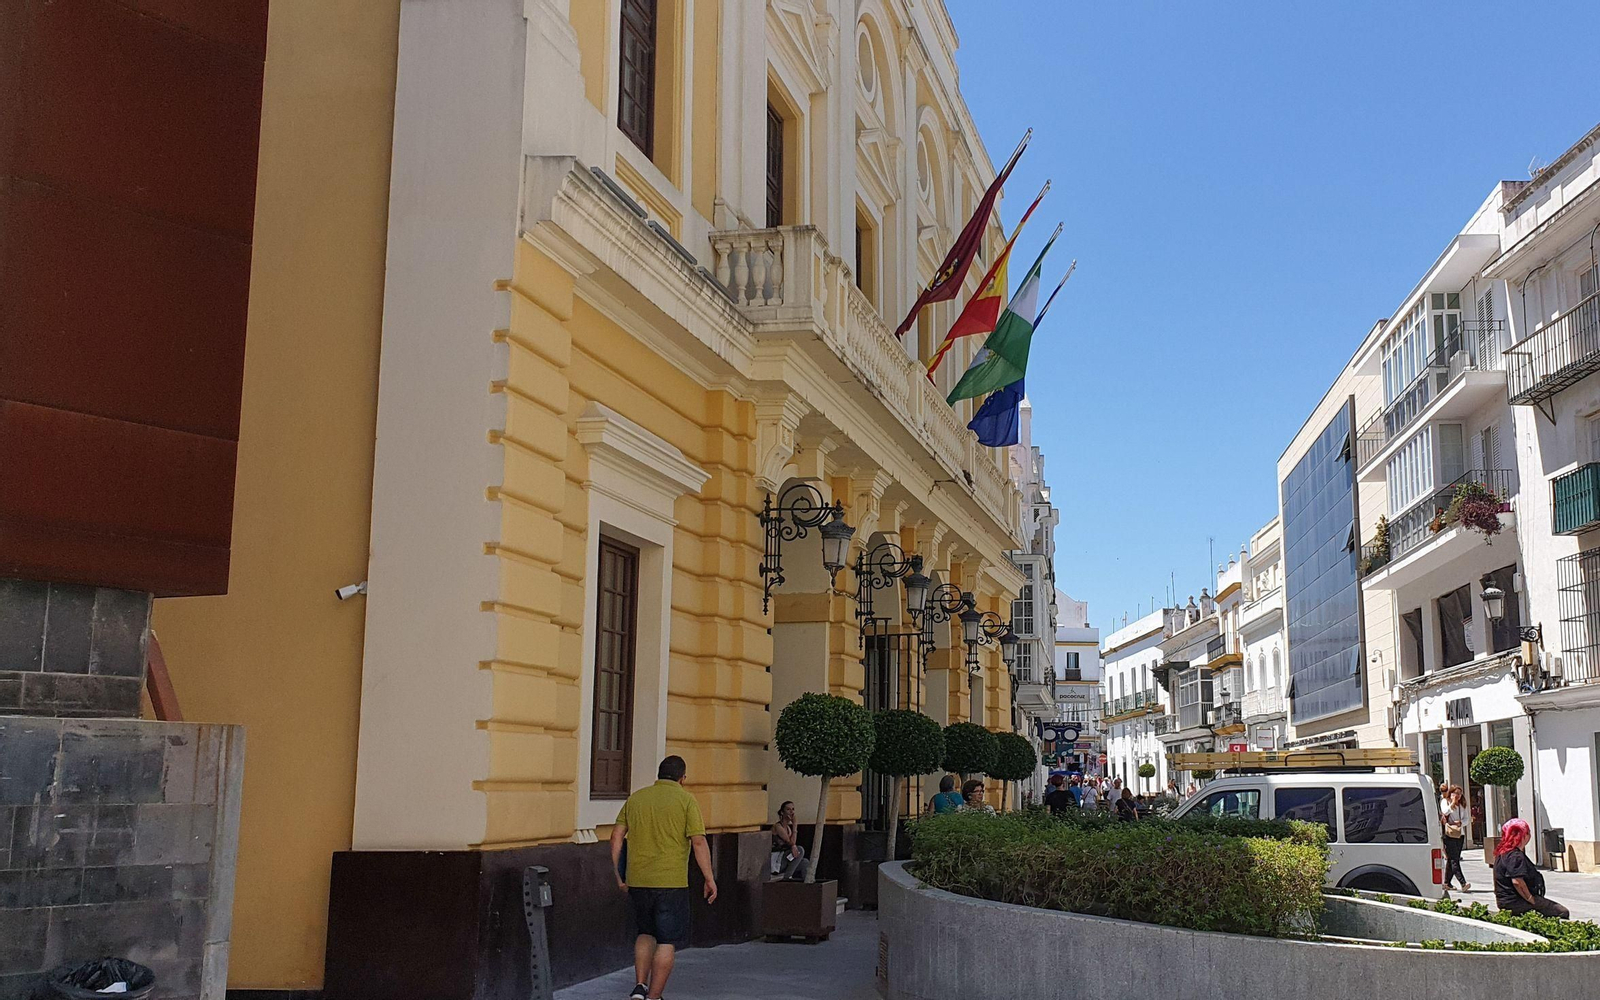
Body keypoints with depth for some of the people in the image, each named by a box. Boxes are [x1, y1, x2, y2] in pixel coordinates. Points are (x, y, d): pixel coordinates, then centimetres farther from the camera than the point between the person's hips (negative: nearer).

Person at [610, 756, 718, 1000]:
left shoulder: (635, 798, 10)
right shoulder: (686, 800, -4)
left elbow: (617, 836, 7)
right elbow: (698, 842, -10)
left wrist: (618, 873, 13)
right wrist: (709, 879, -6)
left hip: (637, 880, 5)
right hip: (671, 882, -5)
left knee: (646, 933, 22)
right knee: (668, 942, 5)